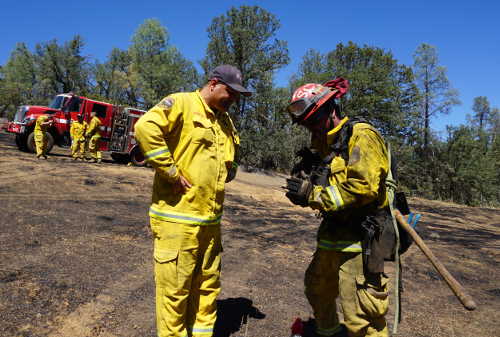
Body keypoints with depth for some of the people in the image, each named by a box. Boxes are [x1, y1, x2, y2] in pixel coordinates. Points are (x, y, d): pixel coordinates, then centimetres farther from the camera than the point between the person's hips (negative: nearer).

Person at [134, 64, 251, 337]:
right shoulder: (181, 103, -7)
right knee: (175, 289, 5)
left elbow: (232, 155, 33)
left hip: (210, 219, 8)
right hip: (177, 217, -8)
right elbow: (146, 127, -25)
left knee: (207, 287, 18)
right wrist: (171, 172, -22)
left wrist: (229, 169, 12)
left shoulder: (224, 120, 17)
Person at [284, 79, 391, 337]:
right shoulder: (322, 142, 13)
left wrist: (313, 194, -21)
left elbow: (363, 187, -26)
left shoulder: (362, 136, -14)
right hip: (332, 237, 9)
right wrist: (303, 185, -5)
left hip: (359, 240, -9)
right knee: (317, 288, 28)